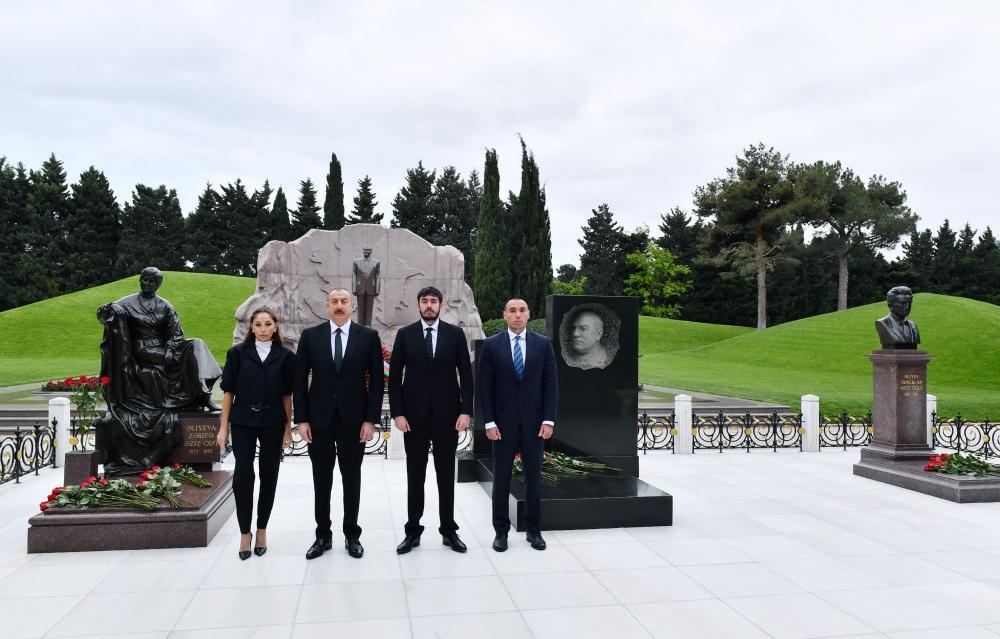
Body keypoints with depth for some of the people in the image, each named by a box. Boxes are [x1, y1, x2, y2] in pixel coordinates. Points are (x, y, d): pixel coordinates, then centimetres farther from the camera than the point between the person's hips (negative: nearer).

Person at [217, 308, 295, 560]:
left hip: (273, 424, 1)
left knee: (268, 476, 7)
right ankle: (244, 532, 9)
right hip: (243, 423, -1)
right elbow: (229, 391, 3)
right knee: (242, 476, -6)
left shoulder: (285, 356, 2)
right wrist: (223, 426, 0)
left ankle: (262, 529, 23)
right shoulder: (238, 353, 1)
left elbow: (287, 395, 4)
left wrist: (288, 428, 2)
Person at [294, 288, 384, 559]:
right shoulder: (310, 335, 2)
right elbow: (300, 380, 2)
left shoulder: (368, 336, -1)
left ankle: (352, 535, 23)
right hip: (319, 418, 1)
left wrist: (371, 419, -6)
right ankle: (323, 535, 23)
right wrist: (301, 419, -4)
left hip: (353, 419, -1)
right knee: (321, 480, 10)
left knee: (352, 479, 9)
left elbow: (376, 381, -1)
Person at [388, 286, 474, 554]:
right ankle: (413, 531, 18)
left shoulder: (455, 334, 2)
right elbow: (394, 377, 1)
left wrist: (466, 411, -7)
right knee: (415, 475, 8)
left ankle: (449, 530, 19)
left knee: (446, 474, 8)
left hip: (447, 414, 0)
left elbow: (466, 374, 1)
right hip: (414, 415, 0)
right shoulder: (405, 334, 2)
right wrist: (397, 413, -6)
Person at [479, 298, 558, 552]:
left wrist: (549, 420, -6)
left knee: (533, 477, 9)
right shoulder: (492, 345, -1)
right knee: (501, 478, 7)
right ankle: (501, 531, 18)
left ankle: (534, 530, 22)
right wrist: (489, 422, -8)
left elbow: (550, 384, 1)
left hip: (534, 421, 1)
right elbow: (485, 386, -2)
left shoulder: (543, 344, 2)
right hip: (503, 422, -1)